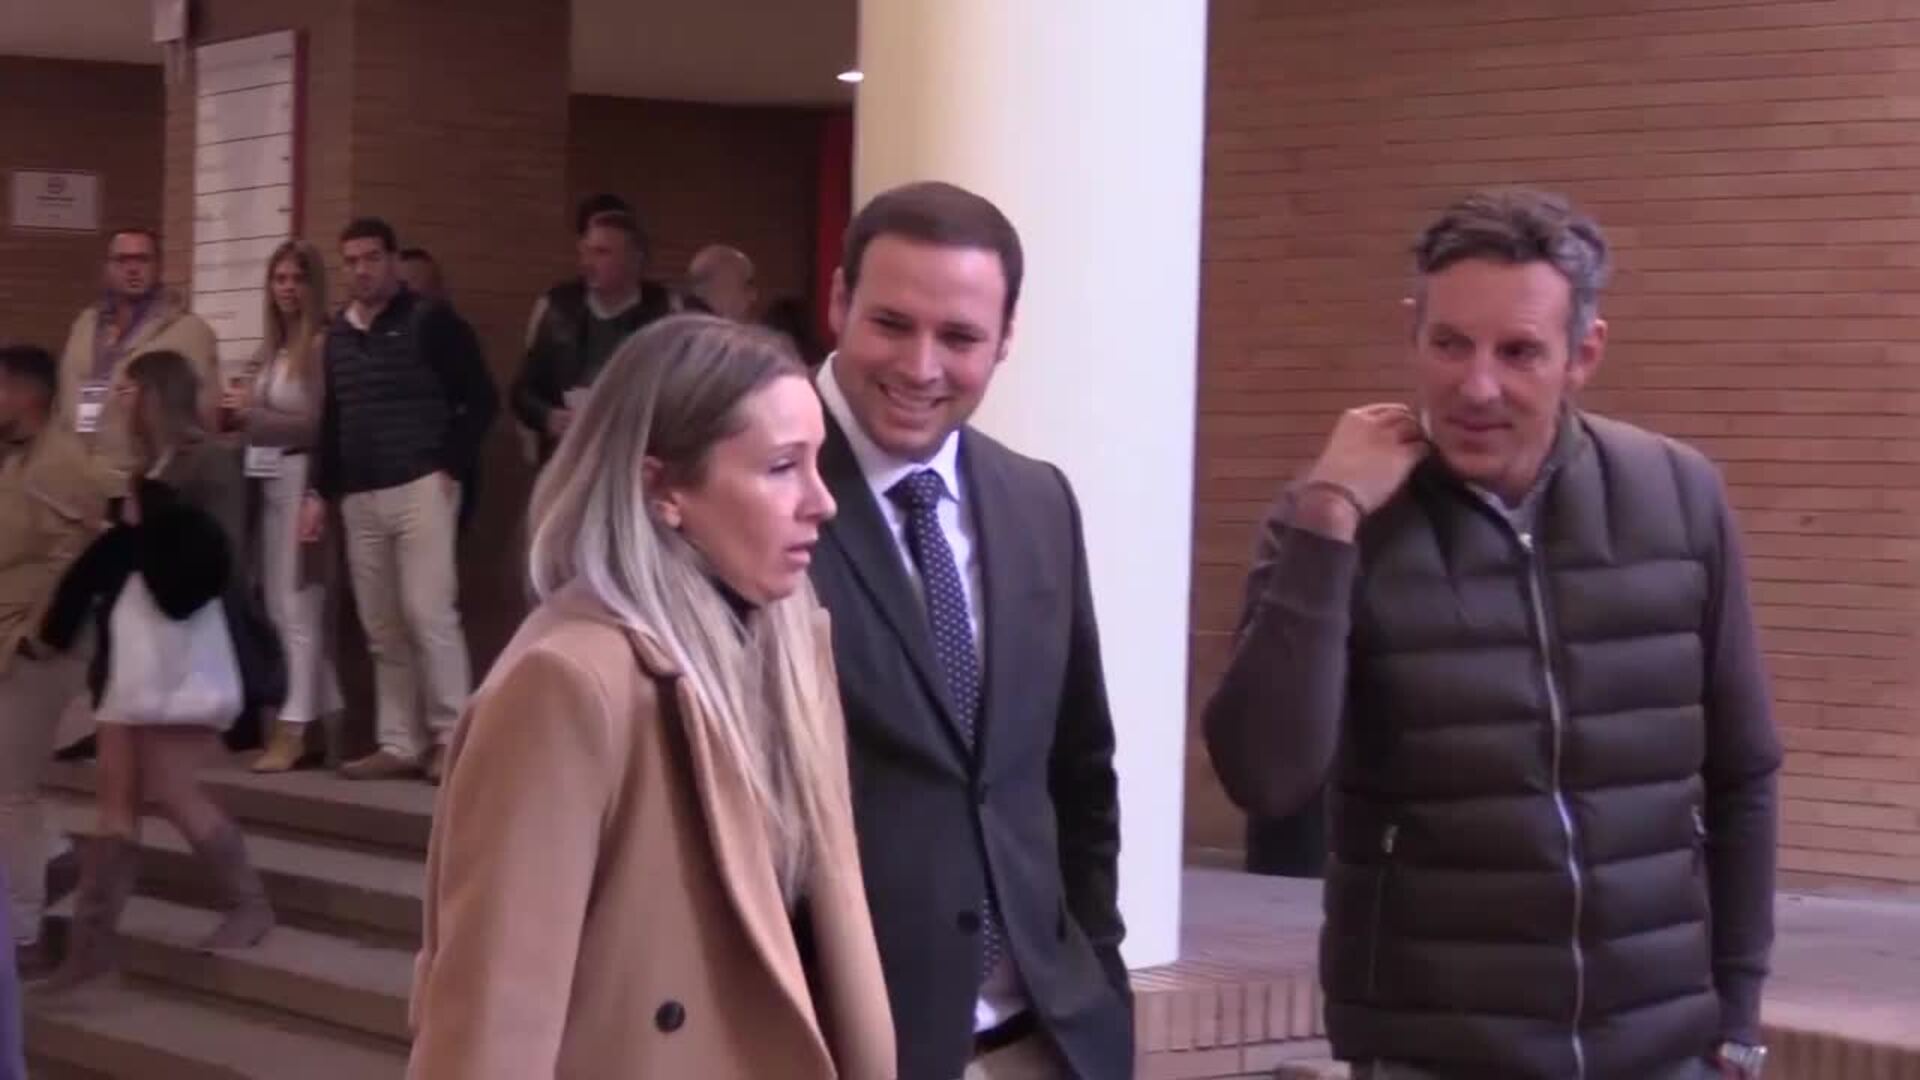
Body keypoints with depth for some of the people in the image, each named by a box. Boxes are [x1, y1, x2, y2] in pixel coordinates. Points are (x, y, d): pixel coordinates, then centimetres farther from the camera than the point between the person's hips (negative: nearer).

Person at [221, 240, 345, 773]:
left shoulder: (323, 345, -11)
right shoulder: (269, 350, 12)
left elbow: (318, 425, -13)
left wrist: (252, 414, -8)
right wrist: (238, 412, -3)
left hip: (303, 481, -8)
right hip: (269, 482, 8)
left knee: (298, 605, -3)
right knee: (277, 606, 9)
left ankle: (295, 729, 2)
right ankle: (316, 720, 16)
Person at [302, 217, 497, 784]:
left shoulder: (431, 322, -4)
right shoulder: (338, 333, 15)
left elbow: (481, 399, -6)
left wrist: (449, 466, -10)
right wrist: (321, 492, 15)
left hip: (419, 490, -6)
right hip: (360, 498, 6)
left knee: (428, 613, -11)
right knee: (382, 628, 7)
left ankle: (450, 740, -4)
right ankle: (400, 744, 12)